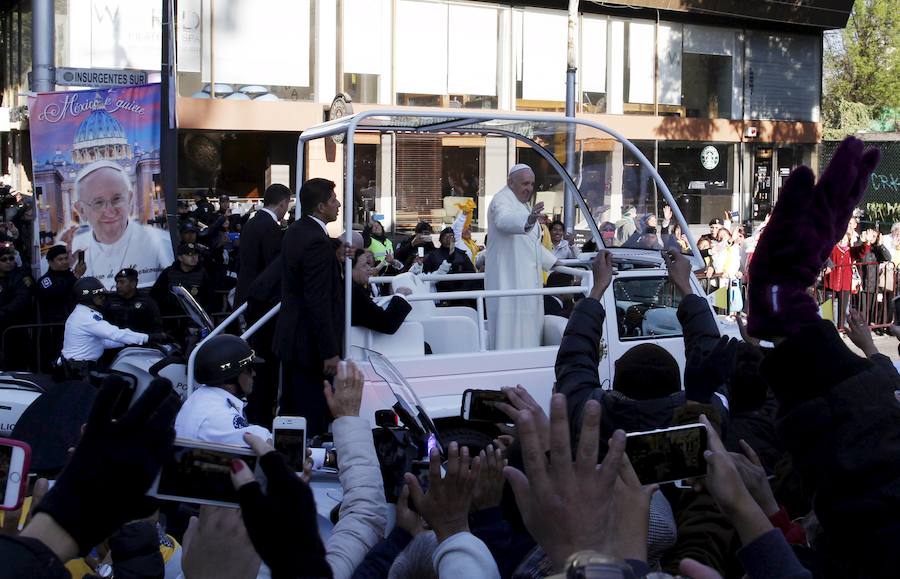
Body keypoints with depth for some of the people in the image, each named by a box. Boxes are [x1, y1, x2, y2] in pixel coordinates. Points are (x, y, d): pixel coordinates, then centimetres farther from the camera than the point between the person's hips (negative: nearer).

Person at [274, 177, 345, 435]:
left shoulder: (294, 232, 8)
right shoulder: (318, 242, -21)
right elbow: (319, 303, -23)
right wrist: (330, 352, -20)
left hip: (290, 336, 10)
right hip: (310, 344, -10)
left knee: (290, 410, 18)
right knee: (312, 415, -3)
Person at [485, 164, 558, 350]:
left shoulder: (523, 205, 23)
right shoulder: (502, 200, -9)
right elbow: (504, 221, -36)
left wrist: (555, 263, 30)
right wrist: (528, 221, -54)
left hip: (526, 279, 10)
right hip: (509, 280, -10)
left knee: (528, 329, 6)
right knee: (511, 325, -14)